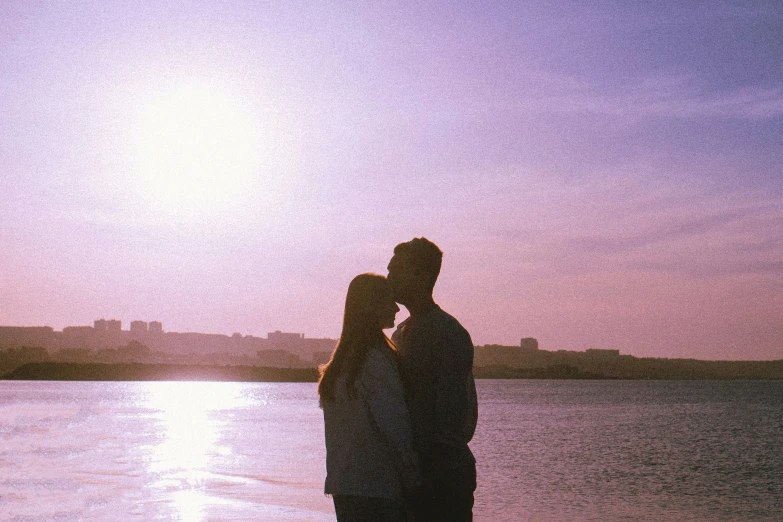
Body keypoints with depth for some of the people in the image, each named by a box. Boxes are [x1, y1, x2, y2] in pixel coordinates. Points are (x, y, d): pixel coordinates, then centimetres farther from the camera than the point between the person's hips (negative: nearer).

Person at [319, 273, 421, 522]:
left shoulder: (341, 358, 12)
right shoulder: (377, 358, -15)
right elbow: (394, 424, -17)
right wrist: (413, 479, -10)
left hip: (342, 484, 9)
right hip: (378, 487, -9)